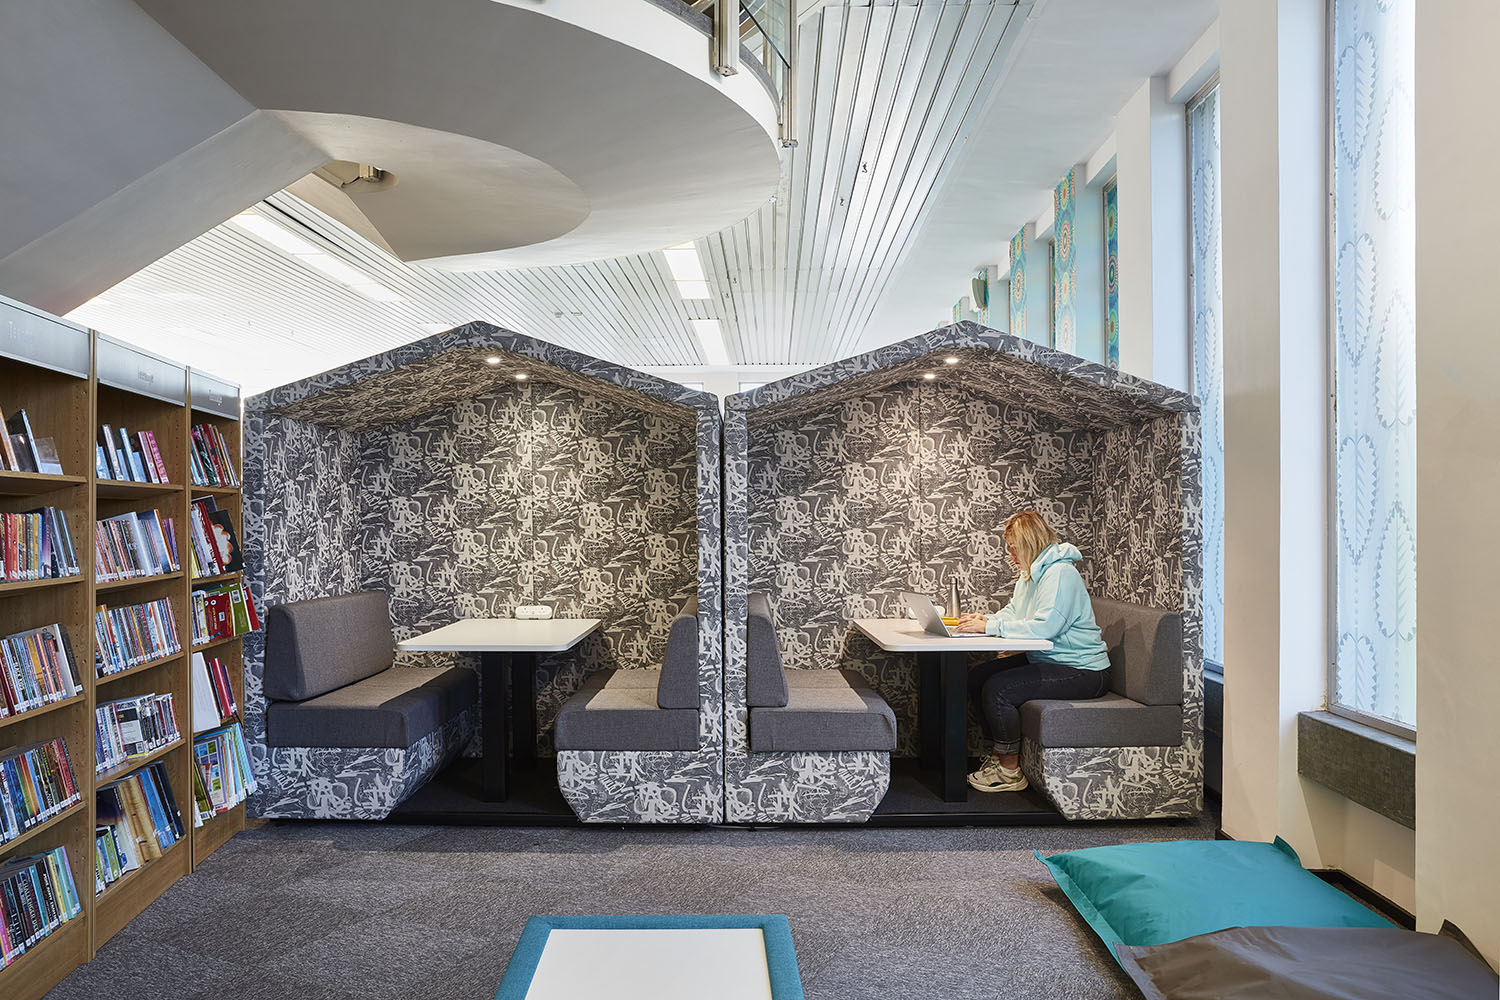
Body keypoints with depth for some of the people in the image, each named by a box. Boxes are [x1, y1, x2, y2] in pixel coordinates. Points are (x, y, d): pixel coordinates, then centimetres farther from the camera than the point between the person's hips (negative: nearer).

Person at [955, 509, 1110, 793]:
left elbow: (1044, 626, -31)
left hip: (1082, 671, -10)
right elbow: (1013, 611, 18)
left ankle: (1009, 772, -7)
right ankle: (998, 754, 13)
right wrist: (987, 619, -3)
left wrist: (991, 627, -26)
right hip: (1047, 660, 11)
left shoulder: (1060, 573, -21)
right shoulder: (1030, 573, 12)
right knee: (978, 677, 4)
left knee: (998, 689, -23)